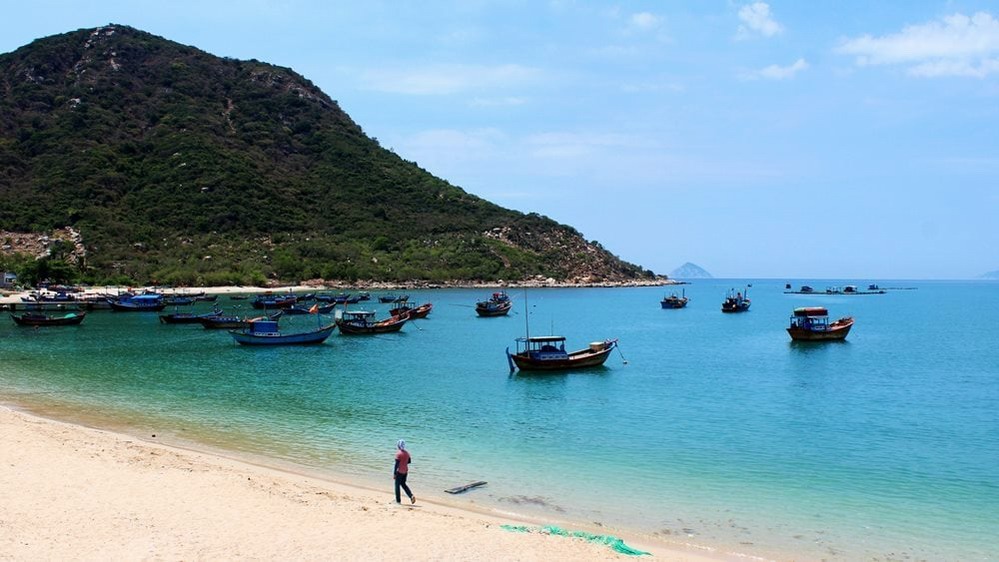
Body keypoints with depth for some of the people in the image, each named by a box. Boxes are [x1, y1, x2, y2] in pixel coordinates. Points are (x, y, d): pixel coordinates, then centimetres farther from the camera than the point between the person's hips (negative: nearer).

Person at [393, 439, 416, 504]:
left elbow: (396, 464, -18)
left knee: (397, 485, 7)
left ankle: (398, 500, 12)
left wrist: (394, 473, -15)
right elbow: (409, 461, 13)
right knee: (403, 484, 20)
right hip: (405, 471, 7)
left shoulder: (398, 453, -17)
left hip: (399, 471, -7)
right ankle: (411, 496, 4)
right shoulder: (407, 453, 3)